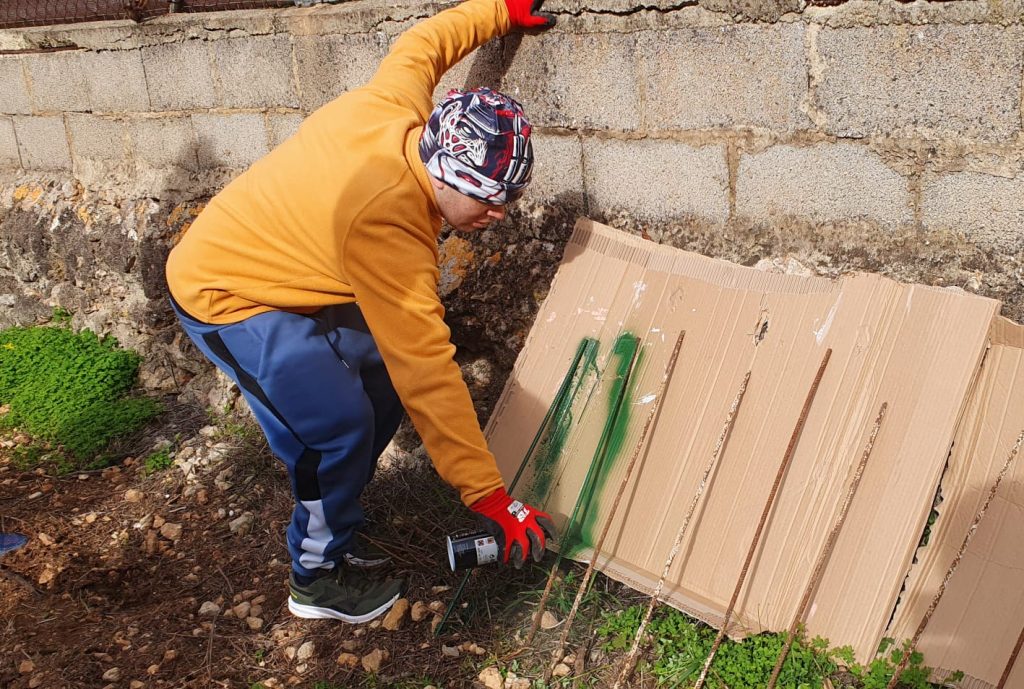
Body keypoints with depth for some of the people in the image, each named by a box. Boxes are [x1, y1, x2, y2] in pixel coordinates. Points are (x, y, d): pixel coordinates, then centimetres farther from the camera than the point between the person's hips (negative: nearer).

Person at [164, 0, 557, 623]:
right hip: (222, 295, -9)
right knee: (339, 422, -19)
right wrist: (492, 501, -31)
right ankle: (319, 575, 6)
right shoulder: (387, 229, -37)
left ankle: (336, 513, 20)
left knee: (384, 369, 3)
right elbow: (429, 374, -36)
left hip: (270, 264, 9)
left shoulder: (395, 103, -17)